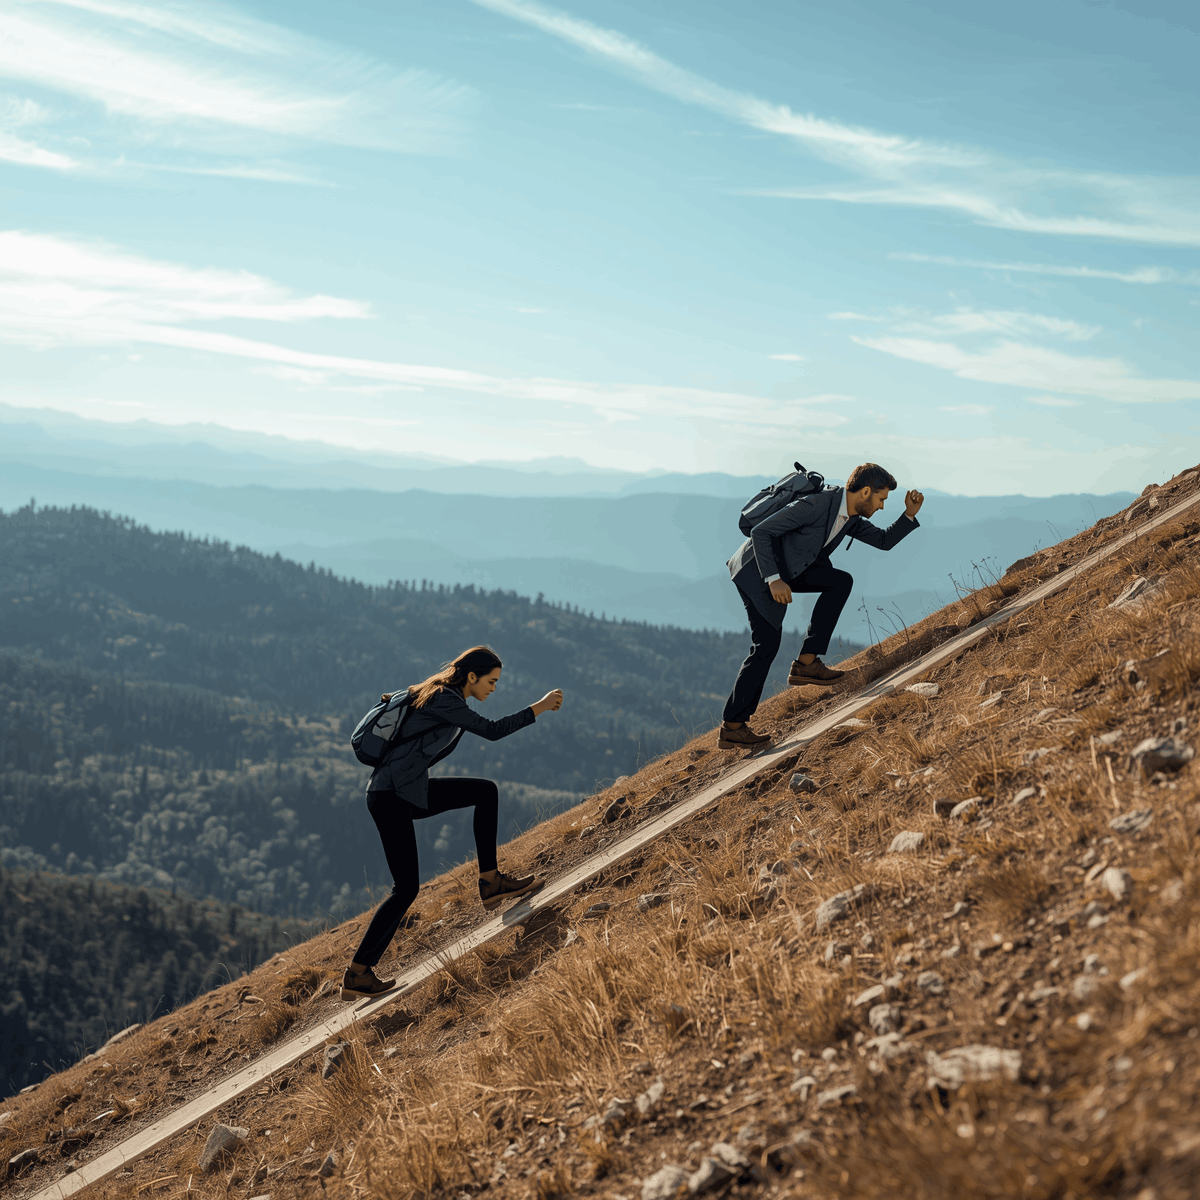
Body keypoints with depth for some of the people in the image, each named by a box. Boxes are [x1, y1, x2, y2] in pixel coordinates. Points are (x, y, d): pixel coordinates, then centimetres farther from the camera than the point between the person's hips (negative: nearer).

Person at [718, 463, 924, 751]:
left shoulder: (851, 517, 2)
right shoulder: (816, 504, -26)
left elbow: (884, 540, 14)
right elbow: (761, 532, -26)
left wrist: (910, 514, -3)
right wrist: (773, 579, -30)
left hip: (785, 568, 8)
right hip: (757, 570, -8)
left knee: (841, 581, -5)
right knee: (767, 643, -11)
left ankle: (806, 662, -4)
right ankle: (732, 727, -4)